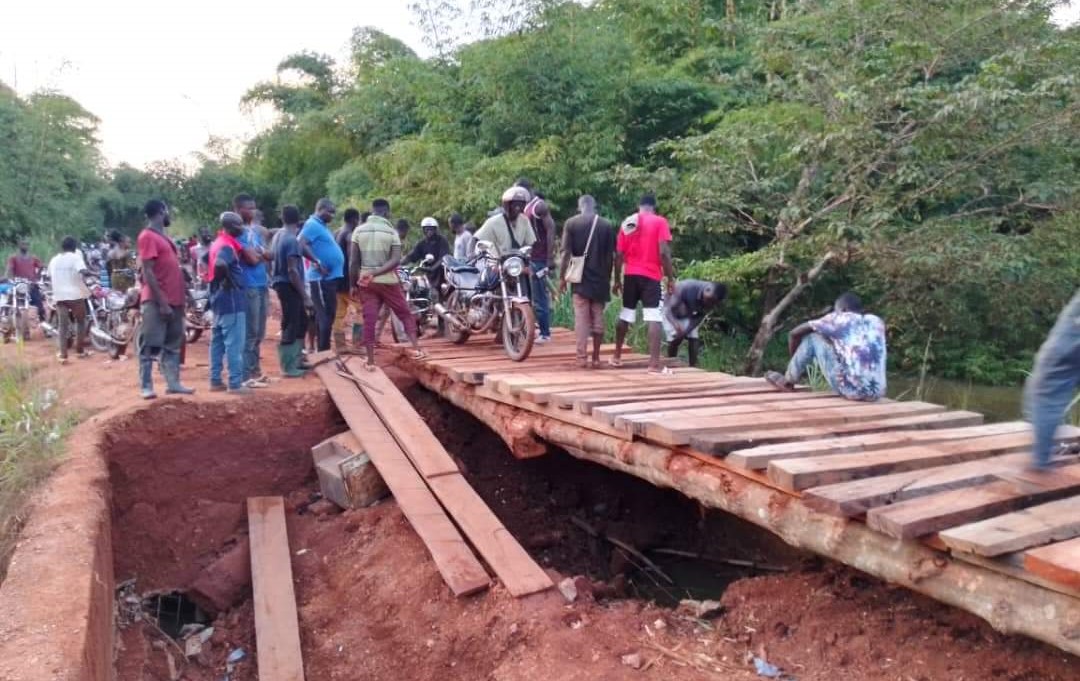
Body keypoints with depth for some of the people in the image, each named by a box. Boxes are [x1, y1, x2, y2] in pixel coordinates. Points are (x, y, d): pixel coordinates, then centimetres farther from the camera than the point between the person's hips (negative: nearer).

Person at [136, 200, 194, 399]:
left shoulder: (162, 236, 17)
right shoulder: (148, 237, -11)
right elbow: (147, 272, -17)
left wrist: (180, 298, 18)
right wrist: (161, 302, -20)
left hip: (172, 299, 9)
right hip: (156, 301, -9)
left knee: (172, 345, 12)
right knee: (150, 346, -4)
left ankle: (173, 383, 17)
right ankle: (146, 386, 0)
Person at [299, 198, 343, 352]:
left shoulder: (321, 226, 19)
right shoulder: (313, 225, -11)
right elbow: (301, 245, -24)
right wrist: (317, 262, -24)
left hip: (330, 277, 10)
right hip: (322, 278, -10)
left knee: (326, 316, 14)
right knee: (325, 316, -9)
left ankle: (323, 351, 22)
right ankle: (323, 352, -5)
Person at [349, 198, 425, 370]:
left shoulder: (359, 231, 1)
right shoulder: (391, 232, -4)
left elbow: (353, 260, -1)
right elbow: (396, 259, -16)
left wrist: (352, 284, 4)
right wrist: (376, 273, -17)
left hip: (366, 282, 2)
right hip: (388, 281, -2)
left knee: (369, 320, 3)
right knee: (405, 314, 11)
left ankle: (370, 361, 3)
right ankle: (416, 349, 3)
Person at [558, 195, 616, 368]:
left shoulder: (571, 223, -2)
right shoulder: (606, 225, 3)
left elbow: (566, 253, -6)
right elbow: (611, 255, 4)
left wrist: (562, 277, 0)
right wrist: (608, 277, 14)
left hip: (580, 278, -2)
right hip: (600, 279, 2)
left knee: (582, 318, 0)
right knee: (598, 317, 8)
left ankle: (582, 357, -4)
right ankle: (596, 357, 11)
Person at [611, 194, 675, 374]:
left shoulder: (626, 223, 11)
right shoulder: (660, 221, -2)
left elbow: (619, 255, 9)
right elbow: (664, 253, -11)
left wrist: (617, 280, 15)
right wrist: (670, 278, -6)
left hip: (630, 276, 5)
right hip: (651, 276, -5)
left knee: (625, 316, 16)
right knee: (654, 319, -9)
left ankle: (617, 357, 24)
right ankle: (654, 364, -16)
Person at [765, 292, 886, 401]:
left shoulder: (838, 319, 4)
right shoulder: (877, 322, 17)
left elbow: (794, 333, 15)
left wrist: (795, 359, 33)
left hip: (852, 391, -6)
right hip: (876, 394, 6)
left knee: (812, 336, 10)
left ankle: (788, 380, 26)